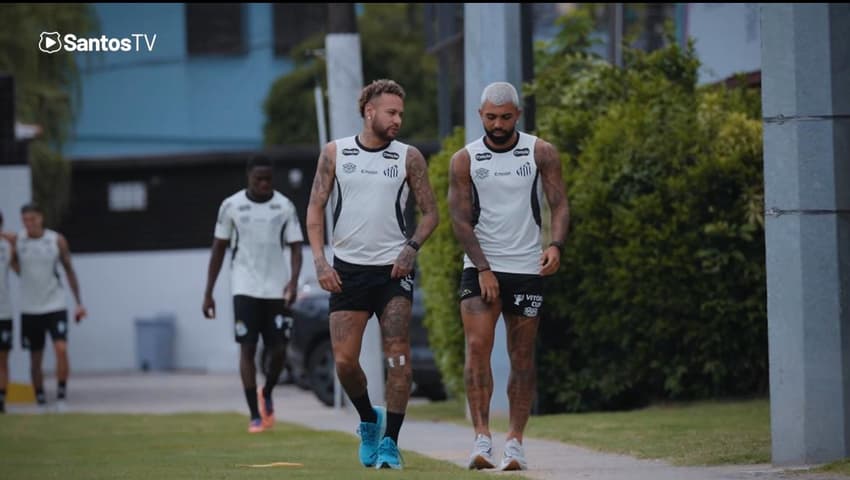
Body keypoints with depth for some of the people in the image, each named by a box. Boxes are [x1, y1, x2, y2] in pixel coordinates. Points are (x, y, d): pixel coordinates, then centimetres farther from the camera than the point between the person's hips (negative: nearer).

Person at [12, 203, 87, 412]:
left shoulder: (57, 240, -3)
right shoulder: (17, 241, -3)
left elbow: (69, 270, 4)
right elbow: (13, 262, 15)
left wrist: (79, 303, 1)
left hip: (55, 306, -1)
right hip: (30, 308, 2)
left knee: (61, 349, -17)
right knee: (35, 359, 6)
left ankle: (61, 397, -6)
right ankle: (40, 401, 16)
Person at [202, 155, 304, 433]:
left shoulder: (285, 207, 1)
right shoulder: (231, 206, 0)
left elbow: (295, 247, 0)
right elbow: (219, 249, 6)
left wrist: (293, 281, -18)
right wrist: (208, 293, 5)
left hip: (276, 290, 1)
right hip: (245, 289, -1)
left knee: (278, 350, 1)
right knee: (247, 348, -8)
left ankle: (266, 395, 31)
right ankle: (255, 416, -4)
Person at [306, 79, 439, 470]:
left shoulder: (409, 157, 3)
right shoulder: (335, 153, 4)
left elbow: (430, 212, 8)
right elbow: (315, 207, 6)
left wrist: (411, 248, -9)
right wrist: (320, 260, -5)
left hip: (394, 269, -1)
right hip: (347, 269, 1)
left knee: (397, 357, -11)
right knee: (344, 360, -3)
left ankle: (389, 441, -5)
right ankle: (369, 420, 23)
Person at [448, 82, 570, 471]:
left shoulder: (540, 153, 0)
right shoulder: (464, 160, 1)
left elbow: (559, 204, -2)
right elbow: (461, 219, -2)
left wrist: (556, 244, -21)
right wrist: (483, 269, -11)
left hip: (526, 268, 0)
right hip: (480, 267, 0)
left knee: (522, 356, 1)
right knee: (477, 346, -15)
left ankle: (515, 442, 6)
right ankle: (482, 439, -16)